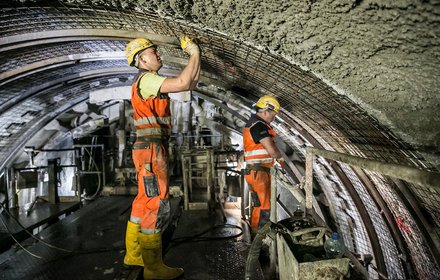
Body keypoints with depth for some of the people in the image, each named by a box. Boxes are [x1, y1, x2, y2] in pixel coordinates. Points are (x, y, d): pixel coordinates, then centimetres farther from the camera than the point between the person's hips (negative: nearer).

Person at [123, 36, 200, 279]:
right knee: (156, 205, -8)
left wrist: (196, 56, 14)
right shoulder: (146, 80, -10)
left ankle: (134, 254, 27)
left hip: (152, 150, 10)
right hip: (151, 150, -10)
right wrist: (194, 54, -10)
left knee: (144, 202, 15)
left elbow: (191, 83, 21)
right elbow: (183, 82, -23)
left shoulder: (152, 82, 20)